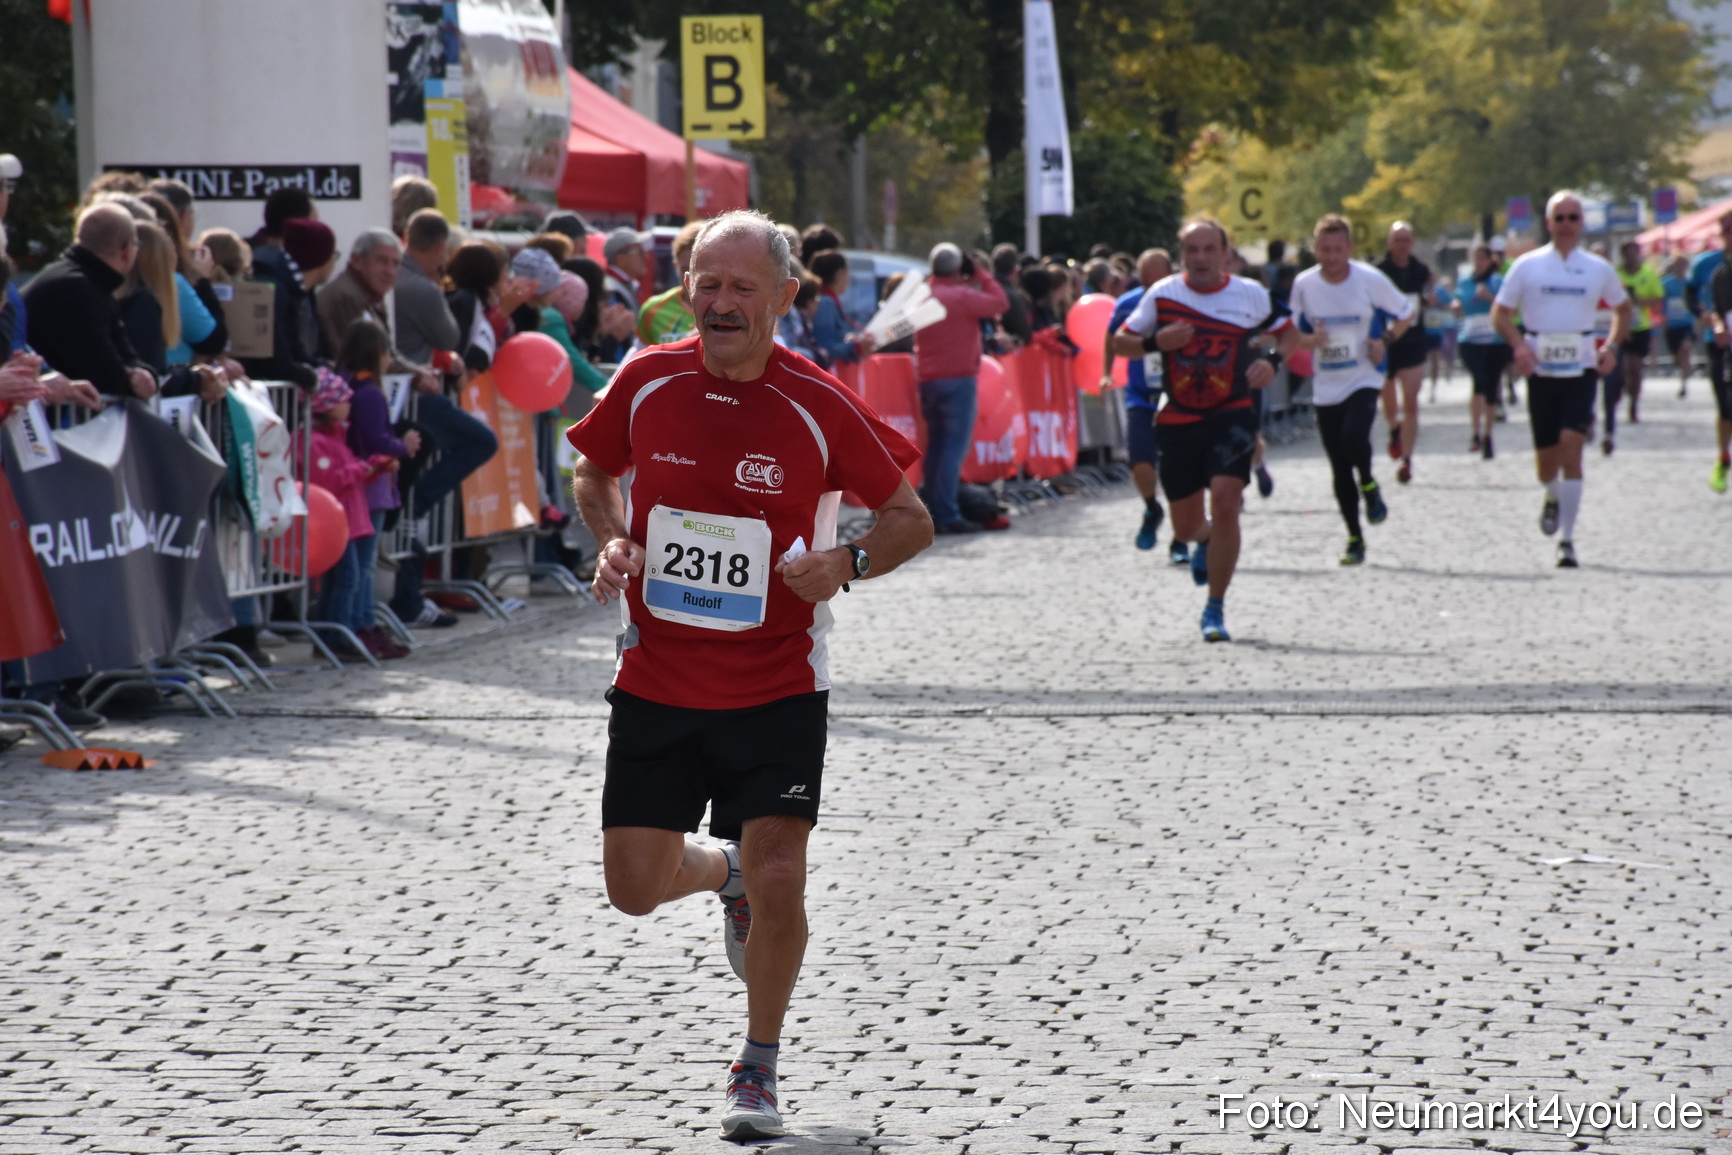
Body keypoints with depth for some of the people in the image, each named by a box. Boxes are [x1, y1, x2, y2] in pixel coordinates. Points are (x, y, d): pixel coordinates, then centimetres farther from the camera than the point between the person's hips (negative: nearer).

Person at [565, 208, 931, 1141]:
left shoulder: (819, 406, -11)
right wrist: (611, 542, -4)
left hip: (778, 689, -3)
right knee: (635, 886, 3)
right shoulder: (646, 383, -4)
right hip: (655, 681, 3)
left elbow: (910, 517, 0)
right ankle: (727, 875, 41)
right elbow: (592, 470, 15)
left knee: (778, 883, -11)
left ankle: (758, 1070, 14)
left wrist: (848, 561, -20)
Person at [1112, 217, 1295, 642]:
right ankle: (1206, 539, 49)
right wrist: (1156, 341, -15)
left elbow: (1288, 332, 14)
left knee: (1225, 503, -20)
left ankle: (1215, 608, -7)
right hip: (1178, 420, 2)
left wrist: (1273, 360, -8)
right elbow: (1120, 343, 6)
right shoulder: (1162, 295, -1)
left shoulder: (1251, 295, -1)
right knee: (1185, 526, 8)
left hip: (1232, 415, -2)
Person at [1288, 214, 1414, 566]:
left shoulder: (1370, 280, -8)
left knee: (1354, 435, -30)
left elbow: (1408, 314, 3)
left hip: (1364, 380, -3)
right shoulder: (1304, 284, -1)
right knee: (1339, 469, 4)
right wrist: (1311, 340, -12)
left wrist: (1385, 341, -12)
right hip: (1325, 387, 3)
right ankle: (1355, 539, 18)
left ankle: (1368, 485, 2)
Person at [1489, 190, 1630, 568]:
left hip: (1581, 371, -1)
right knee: (1546, 460, 6)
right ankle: (1553, 498, 43)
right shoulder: (1527, 265, 3)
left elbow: (1623, 309, 20)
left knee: (1571, 444, -17)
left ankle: (1567, 539, -14)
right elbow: (1500, 313, 6)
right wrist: (1519, 344, -12)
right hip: (1540, 371, 1)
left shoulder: (1598, 269, 6)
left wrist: (1611, 347, 3)